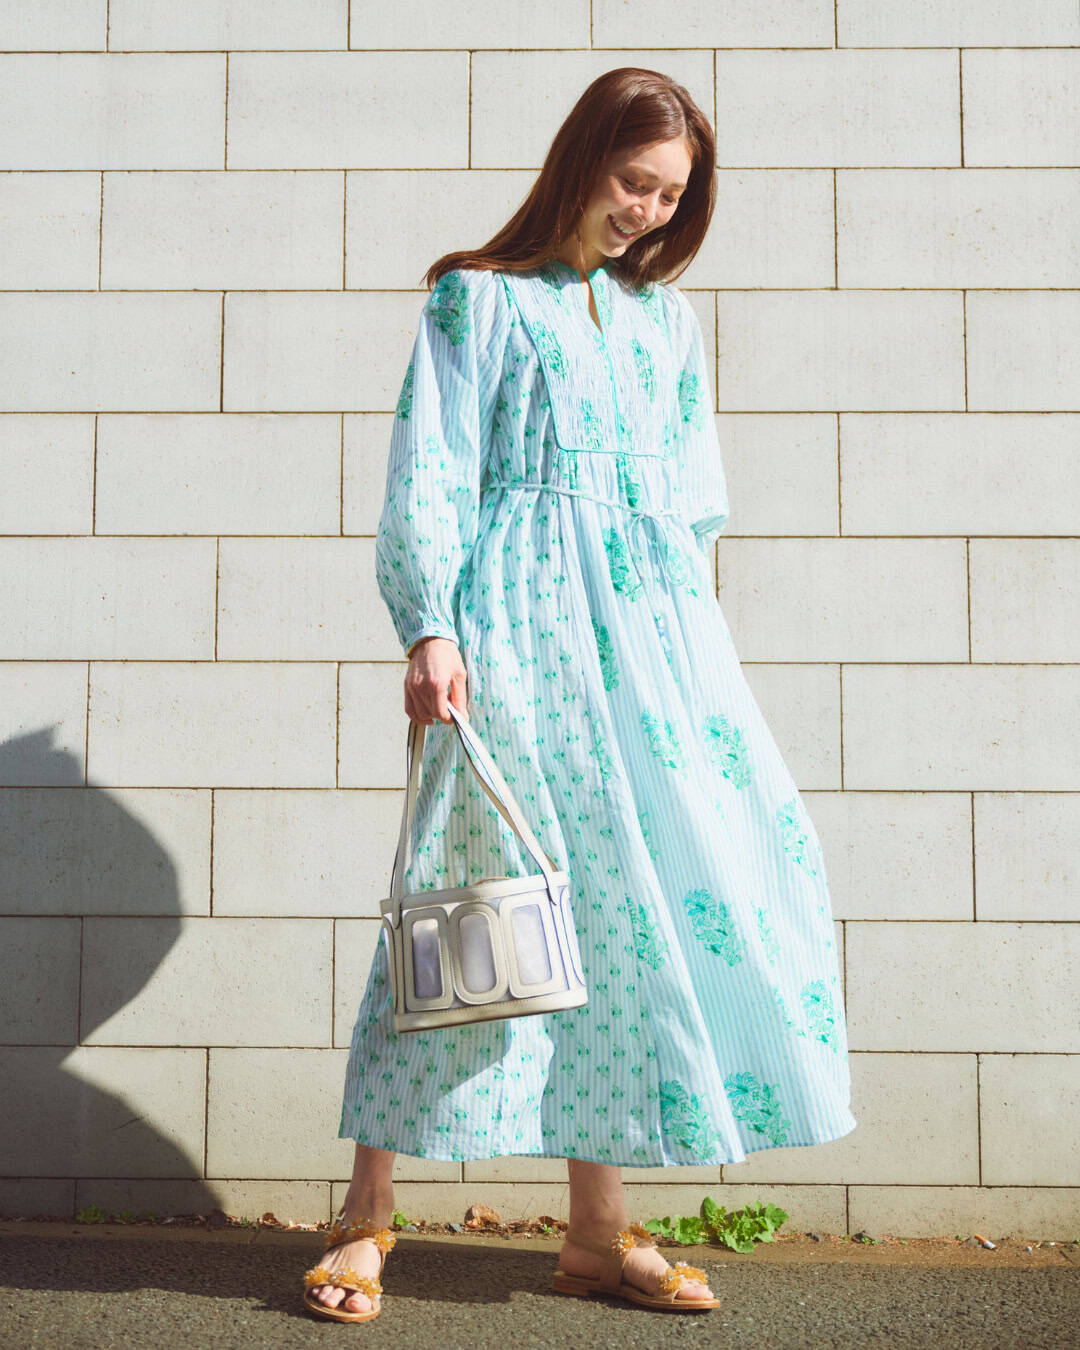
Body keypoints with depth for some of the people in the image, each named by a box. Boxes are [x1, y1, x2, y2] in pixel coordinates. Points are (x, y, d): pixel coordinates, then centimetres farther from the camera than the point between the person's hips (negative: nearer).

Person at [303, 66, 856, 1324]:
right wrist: (430, 631, -14)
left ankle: (600, 1228, 8)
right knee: (472, 889, -8)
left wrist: (688, 643, 8)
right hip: (516, 630, -5)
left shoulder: (667, 319, 20)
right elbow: (427, 477, -2)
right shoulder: (480, 300, 6)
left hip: (654, 635, 5)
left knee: (624, 895, -1)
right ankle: (366, 1213, 3)